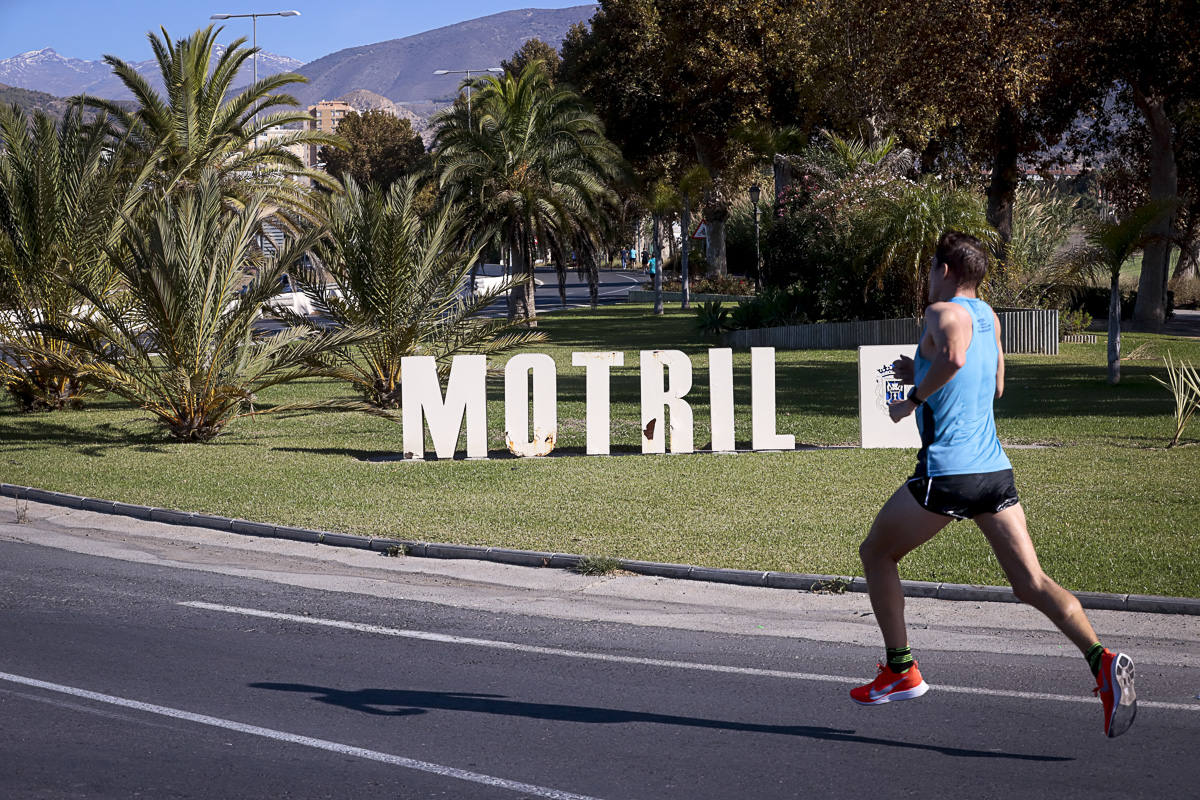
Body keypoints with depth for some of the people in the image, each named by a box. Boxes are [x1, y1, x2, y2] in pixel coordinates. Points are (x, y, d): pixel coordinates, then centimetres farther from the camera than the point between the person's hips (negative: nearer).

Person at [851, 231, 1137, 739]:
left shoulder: (944, 312, -6)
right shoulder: (988, 317, 18)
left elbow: (953, 357, -30)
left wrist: (913, 398, -15)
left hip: (947, 473, -7)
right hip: (995, 470, 7)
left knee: (876, 553, 14)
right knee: (1031, 584, -1)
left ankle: (900, 672, 14)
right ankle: (1102, 661, -23)